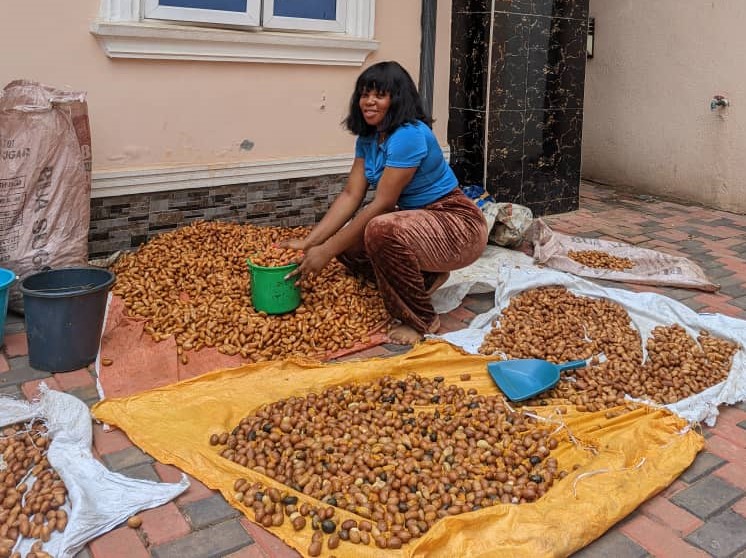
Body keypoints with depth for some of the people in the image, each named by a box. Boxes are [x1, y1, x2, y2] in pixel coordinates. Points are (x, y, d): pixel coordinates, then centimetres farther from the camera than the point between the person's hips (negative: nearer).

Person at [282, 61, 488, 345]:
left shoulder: (409, 135, -24)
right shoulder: (368, 138, 4)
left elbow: (381, 204, -26)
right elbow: (350, 195, -2)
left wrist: (326, 251, -25)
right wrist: (308, 242, -13)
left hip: (458, 225, -9)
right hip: (415, 220, 9)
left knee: (381, 230, -35)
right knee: (346, 241, 0)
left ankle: (421, 319, -13)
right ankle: (426, 277, 12)